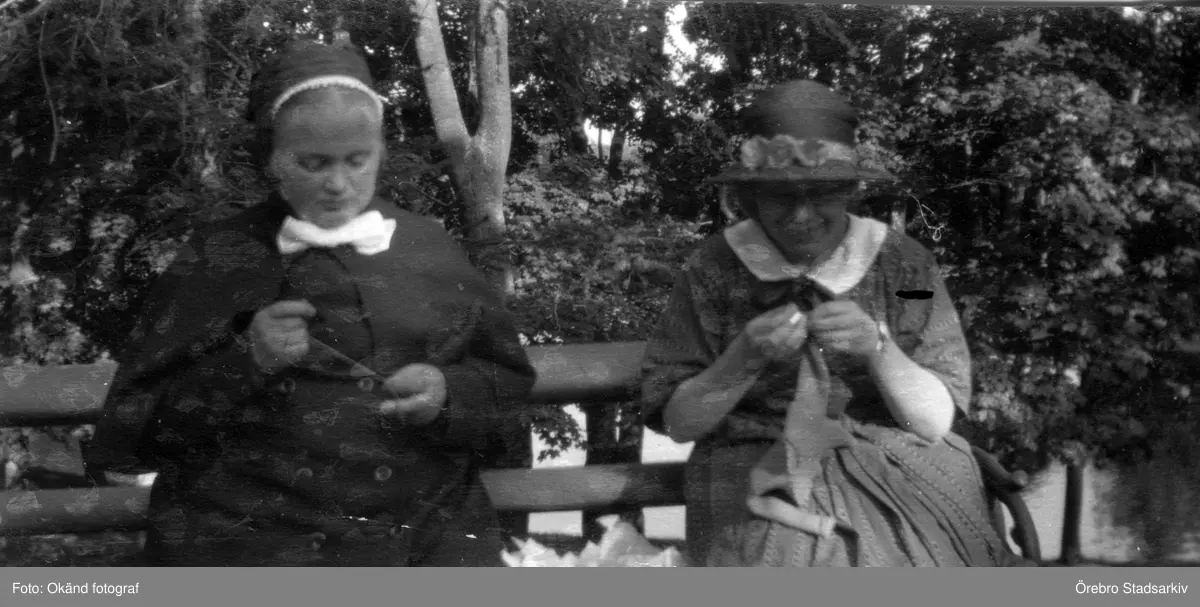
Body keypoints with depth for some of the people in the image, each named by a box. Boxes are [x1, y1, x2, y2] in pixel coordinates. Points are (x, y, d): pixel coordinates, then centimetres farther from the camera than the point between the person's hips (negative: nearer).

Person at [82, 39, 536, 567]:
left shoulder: (426, 245, 13)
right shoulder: (218, 257, 8)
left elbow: (510, 384, 17)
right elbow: (133, 422, 7)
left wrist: (450, 394, -5)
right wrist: (243, 363, -9)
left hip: (431, 535, 2)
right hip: (255, 539, -2)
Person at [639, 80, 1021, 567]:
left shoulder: (905, 265, 1)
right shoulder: (713, 270, 0)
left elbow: (936, 420, 1)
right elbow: (677, 423, 2)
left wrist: (878, 347, -17)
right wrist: (744, 359, -16)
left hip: (893, 468, 1)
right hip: (761, 476, -1)